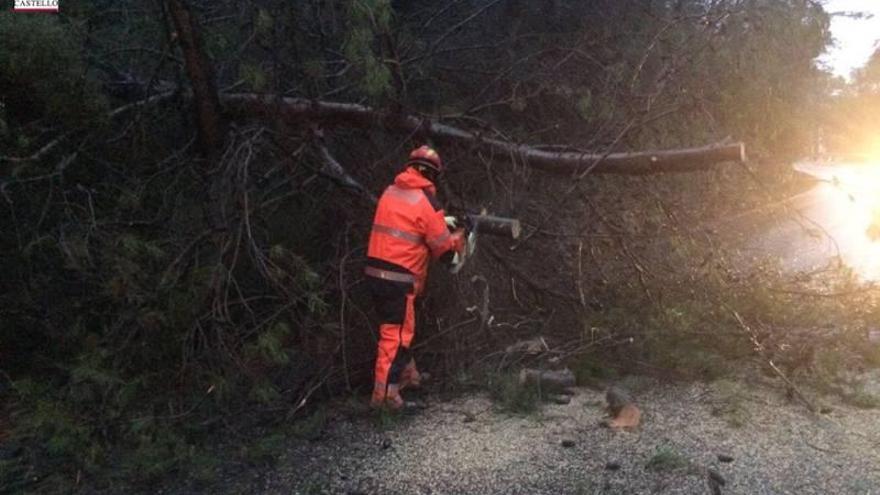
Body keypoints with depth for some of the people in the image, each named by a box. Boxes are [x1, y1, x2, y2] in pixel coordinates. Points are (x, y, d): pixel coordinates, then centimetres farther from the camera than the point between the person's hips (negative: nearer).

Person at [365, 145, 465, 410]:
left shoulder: (391, 191, 10)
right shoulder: (426, 202, -11)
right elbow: (444, 248, -5)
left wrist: (440, 222, 22)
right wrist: (459, 237, 15)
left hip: (375, 271, 8)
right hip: (398, 278, -8)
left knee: (400, 327, 21)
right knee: (396, 333, 0)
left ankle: (408, 374, 36)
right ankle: (384, 393, 4)